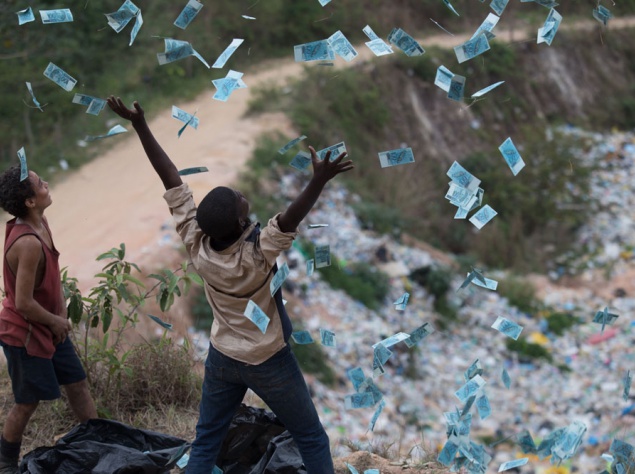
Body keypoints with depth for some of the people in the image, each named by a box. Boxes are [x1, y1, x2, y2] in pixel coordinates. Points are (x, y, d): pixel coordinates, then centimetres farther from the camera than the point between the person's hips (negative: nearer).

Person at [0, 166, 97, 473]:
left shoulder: (40, 224, -3)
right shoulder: (28, 243, -32)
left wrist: (61, 316, 1)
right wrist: (56, 321, -13)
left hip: (50, 327, 9)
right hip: (25, 333, -9)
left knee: (77, 383, 17)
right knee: (28, 402, 6)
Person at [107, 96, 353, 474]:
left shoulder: (196, 243, -18)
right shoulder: (256, 254, -30)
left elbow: (172, 180, -18)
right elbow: (290, 219, -47)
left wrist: (140, 124, -14)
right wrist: (320, 180, -57)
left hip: (222, 358, 5)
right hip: (269, 363, -5)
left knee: (205, 444, 16)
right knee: (312, 440, 12)